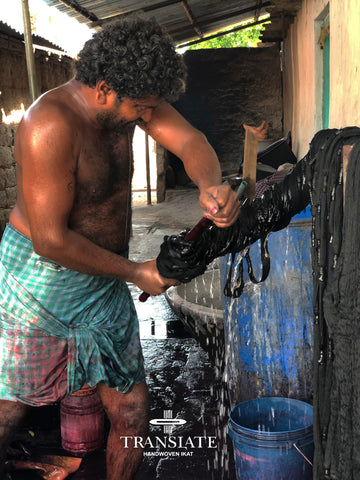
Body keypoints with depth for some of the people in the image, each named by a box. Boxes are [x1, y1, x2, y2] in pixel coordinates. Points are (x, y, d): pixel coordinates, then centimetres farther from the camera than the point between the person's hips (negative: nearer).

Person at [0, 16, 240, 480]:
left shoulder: (127, 98, -4)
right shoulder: (51, 124, -27)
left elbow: (189, 141, -12)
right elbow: (50, 240, -27)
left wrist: (210, 185, -36)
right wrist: (136, 272, -18)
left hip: (104, 281, 7)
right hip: (38, 281, -6)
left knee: (131, 412, 10)